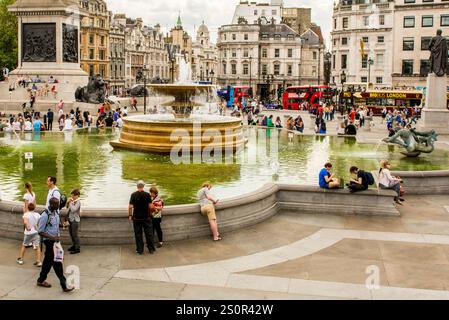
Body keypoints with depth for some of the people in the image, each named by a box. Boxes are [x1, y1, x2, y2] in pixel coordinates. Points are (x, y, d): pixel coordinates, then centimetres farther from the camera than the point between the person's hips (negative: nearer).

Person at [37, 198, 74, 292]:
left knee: (48, 261, 19)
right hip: (49, 241, -8)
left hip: (55, 239, 8)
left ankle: (41, 280, 34)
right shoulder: (45, 216, -22)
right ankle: (64, 285, -3)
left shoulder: (56, 212, 2)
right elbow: (40, 232, -19)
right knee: (57, 262, -6)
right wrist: (52, 238, -25)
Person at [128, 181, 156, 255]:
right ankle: (152, 249, 17)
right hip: (146, 217, 0)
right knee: (149, 233, 10)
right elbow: (150, 206, -8)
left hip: (136, 218, 0)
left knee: (138, 234, 10)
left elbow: (130, 207, -8)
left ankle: (140, 250, 15)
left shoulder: (133, 195, -6)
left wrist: (130, 215, 4)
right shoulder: (147, 195, -8)